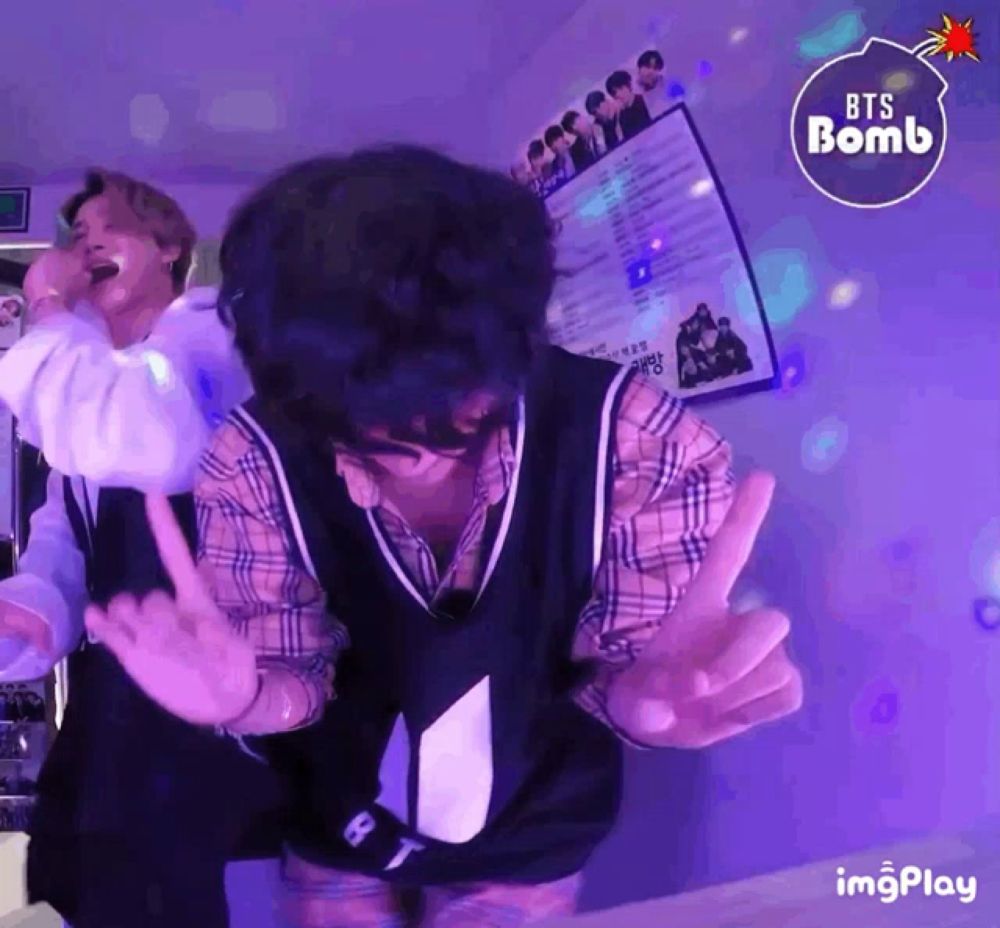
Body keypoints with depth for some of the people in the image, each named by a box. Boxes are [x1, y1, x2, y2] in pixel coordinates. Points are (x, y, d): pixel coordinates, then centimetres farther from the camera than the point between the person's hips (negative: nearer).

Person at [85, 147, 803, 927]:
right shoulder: (255, 462, -26)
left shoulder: (639, 441, -31)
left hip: (529, 835, 0)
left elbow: (621, 671, -19)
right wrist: (243, 696, -40)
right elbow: (293, 686, -16)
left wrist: (635, 696, -42)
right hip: (337, 827, 1)